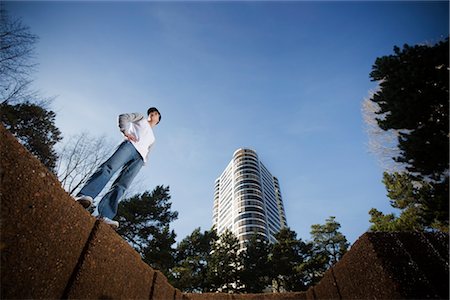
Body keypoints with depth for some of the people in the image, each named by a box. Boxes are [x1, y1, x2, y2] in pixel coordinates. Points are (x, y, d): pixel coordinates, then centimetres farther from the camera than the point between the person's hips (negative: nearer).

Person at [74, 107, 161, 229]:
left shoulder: (152, 138, 39)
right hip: (130, 145, -3)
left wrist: (144, 161, 8)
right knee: (109, 168, -29)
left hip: (139, 158, 3)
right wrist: (125, 130, -3)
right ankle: (85, 195, -43)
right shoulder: (141, 118, 31)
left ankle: (104, 215, -30)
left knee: (121, 186, -16)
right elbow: (123, 117, 16)